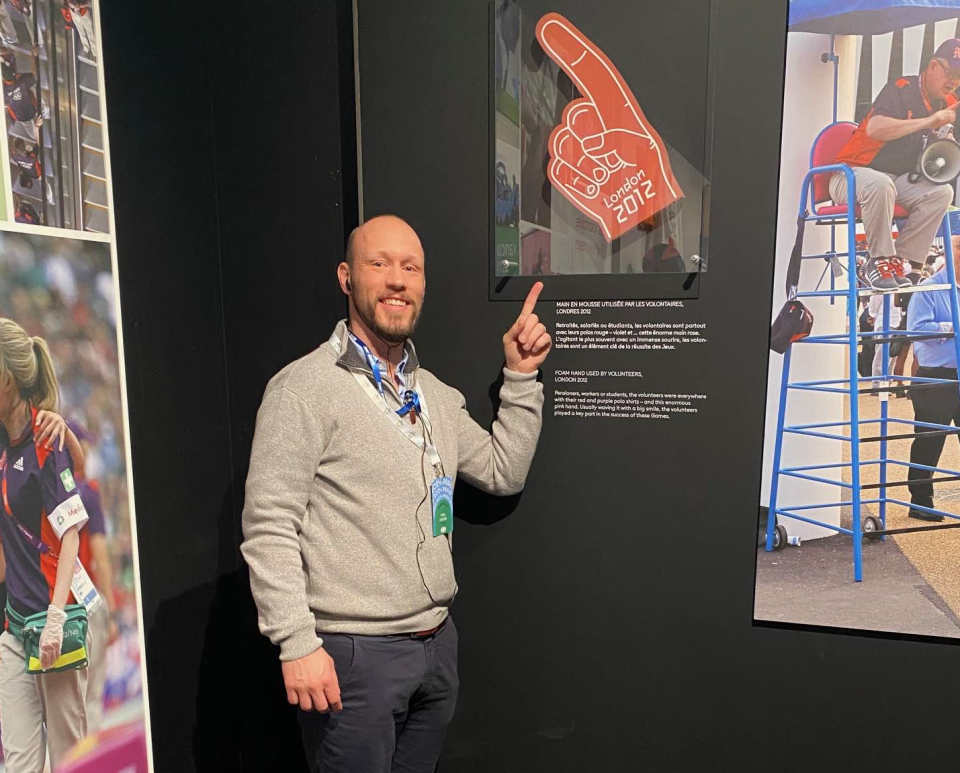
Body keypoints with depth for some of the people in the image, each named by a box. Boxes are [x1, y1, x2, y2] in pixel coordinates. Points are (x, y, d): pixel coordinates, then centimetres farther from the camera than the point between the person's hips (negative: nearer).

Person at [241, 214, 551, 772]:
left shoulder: (437, 394, 9)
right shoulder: (305, 388, -13)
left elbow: (505, 473, 11)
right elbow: (269, 529, -15)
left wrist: (521, 377, 4)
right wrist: (298, 644, -18)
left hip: (438, 643, 7)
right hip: (352, 654, -6)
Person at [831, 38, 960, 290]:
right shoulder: (901, 89, -9)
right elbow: (874, 129, -28)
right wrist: (929, 121, -26)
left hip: (901, 179, 7)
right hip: (854, 174, -7)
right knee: (880, 184, -39)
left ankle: (898, 261, -20)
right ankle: (879, 261, -27)